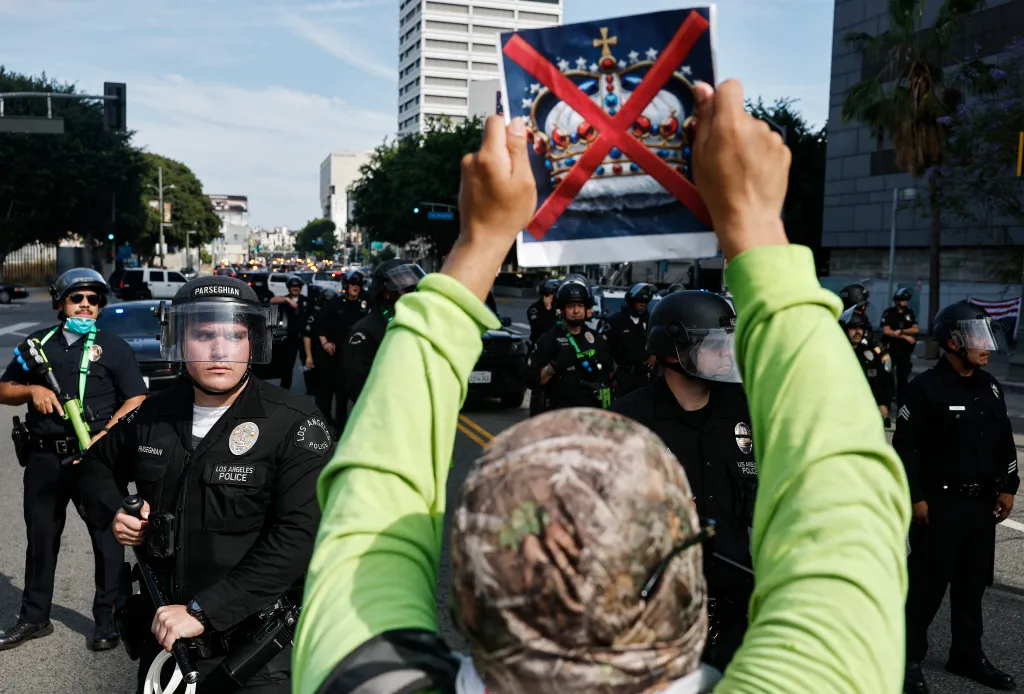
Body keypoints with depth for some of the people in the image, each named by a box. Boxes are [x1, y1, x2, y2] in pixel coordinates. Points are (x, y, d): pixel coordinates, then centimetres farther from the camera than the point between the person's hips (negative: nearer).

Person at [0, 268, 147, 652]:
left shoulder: (113, 347, 1)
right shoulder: (39, 343, 12)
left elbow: (137, 400, -6)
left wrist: (104, 435, -20)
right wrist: (31, 390, -8)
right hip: (43, 458, 4)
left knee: (106, 538, 2)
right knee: (41, 539, 15)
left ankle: (107, 619, 14)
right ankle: (34, 617, 30)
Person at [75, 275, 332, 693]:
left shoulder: (295, 423, -16)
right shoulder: (154, 415, 2)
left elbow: (298, 536, -24)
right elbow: (98, 464, 22)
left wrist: (203, 611, -26)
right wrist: (113, 511, 2)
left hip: (257, 648, -5)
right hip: (162, 634, 5)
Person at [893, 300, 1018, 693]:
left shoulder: (989, 386, 8)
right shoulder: (926, 388, -14)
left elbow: (1004, 441, 16)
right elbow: (905, 447, -15)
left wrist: (1007, 488, 11)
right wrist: (915, 497, -17)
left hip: (982, 502, 7)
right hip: (939, 504, -7)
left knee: (973, 583, 17)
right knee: (927, 585, 0)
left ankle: (967, 656, 32)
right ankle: (909, 660, 14)